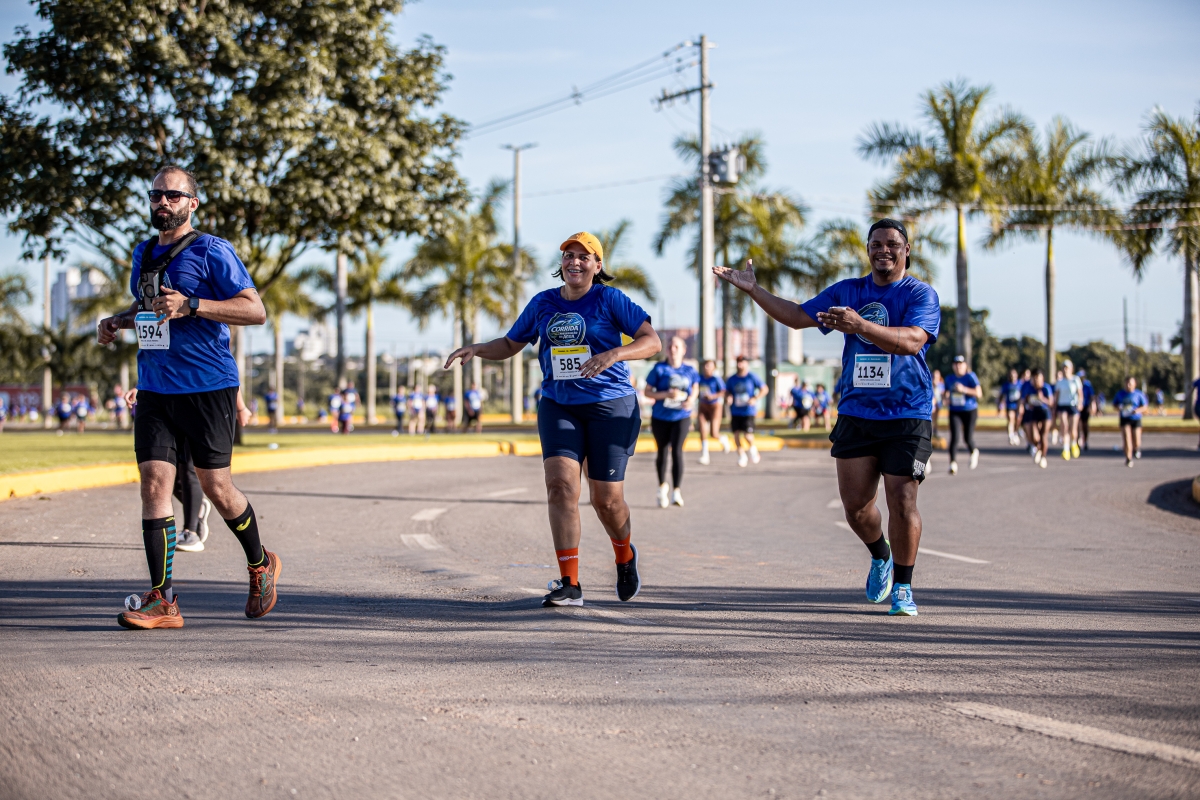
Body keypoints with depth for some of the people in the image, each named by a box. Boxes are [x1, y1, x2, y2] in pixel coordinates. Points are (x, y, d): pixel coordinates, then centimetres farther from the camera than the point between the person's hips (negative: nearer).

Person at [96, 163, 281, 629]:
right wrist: (117, 321, 13)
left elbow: (255, 310, -13)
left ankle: (260, 566, 29)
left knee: (215, 486, 3)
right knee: (154, 482, -7)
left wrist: (190, 306, -22)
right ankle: (161, 600, -8)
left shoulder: (211, 252, -7)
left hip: (207, 386, -5)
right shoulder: (144, 254, 15)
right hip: (154, 389, 5)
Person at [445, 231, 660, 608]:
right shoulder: (543, 303, 8)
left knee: (606, 499, -2)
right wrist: (476, 349, 0)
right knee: (560, 484, -16)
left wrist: (613, 354, -28)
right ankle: (570, 585, -15)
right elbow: (510, 344, 20)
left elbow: (652, 341, -11)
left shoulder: (609, 300, -5)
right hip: (558, 406, 3)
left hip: (610, 406, -3)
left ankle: (625, 557, 33)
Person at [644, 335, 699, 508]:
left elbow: (695, 387, 17)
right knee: (662, 452, 11)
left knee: (677, 451, -15)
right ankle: (662, 486, 34)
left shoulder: (690, 371, 1)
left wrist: (691, 399, -5)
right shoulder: (659, 369, -5)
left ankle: (677, 492, -14)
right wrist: (667, 394, -19)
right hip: (661, 417, 0)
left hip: (681, 417, 0)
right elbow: (648, 392, -5)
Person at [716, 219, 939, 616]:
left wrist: (859, 325, -36)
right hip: (855, 415, 4)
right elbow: (798, 316, 18)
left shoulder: (921, 295, -5)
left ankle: (903, 587, 6)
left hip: (907, 417, -4)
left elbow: (912, 341, -23)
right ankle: (880, 557, 33)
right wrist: (752, 289, 10)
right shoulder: (847, 291, 11)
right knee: (855, 504, 3)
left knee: (902, 503, -9)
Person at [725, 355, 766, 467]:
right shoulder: (732, 379, 7)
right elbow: (727, 391, 18)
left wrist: (755, 398, -15)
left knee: (747, 435, -12)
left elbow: (764, 389, -1)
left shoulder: (752, 377, -4)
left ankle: (753, 449, 20)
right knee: (736, 434, -2)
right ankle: (741, 456, 14)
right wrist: (729, 397, -6)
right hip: (735, 411, 4)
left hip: (749, 411, -4)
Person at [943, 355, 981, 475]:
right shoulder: (949, 379, 7)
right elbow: (947, 392, 24)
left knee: (968, 438, 3)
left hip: (970, 411, -3)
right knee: (955, 437, -14)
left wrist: (964, 389, -23)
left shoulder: (970, 377, -8)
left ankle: (974, 452, 38)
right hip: (955, 412, 3)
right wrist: (947, 399, 2)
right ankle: (953, 463, -15)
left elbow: (979, 393, -14)